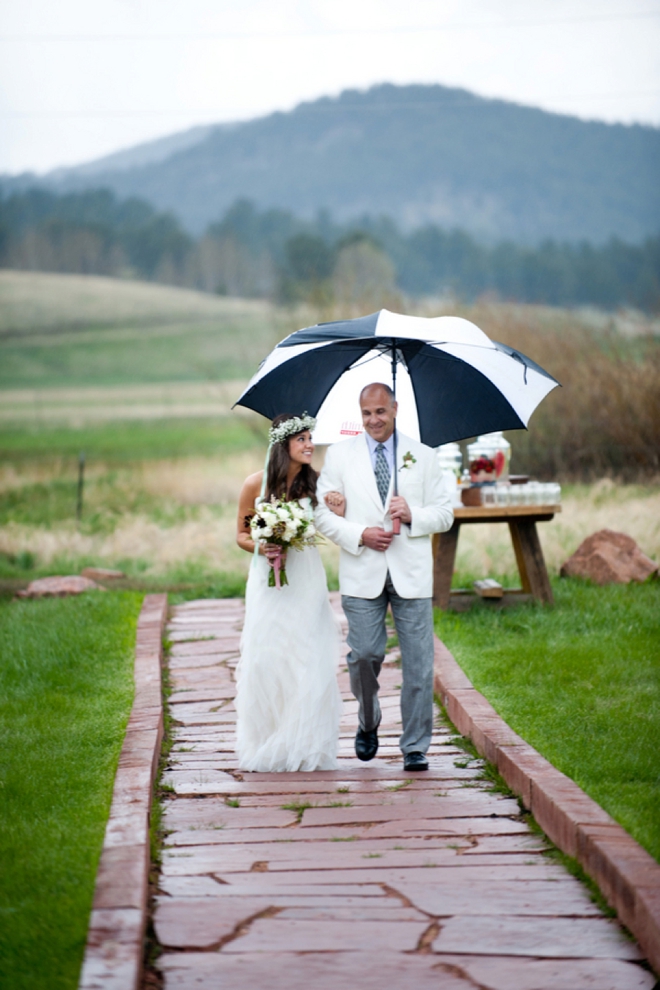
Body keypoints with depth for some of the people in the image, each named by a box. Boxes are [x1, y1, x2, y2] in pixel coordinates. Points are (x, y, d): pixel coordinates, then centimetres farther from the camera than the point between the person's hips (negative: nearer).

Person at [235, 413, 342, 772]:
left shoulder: (315, 483, 2)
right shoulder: (256, 484, -3)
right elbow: (241, 535, 5)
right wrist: (262, 549, -12)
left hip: (306, 579, 1)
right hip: (269, 577, -1)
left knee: (307, 659, -2)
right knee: (265, 658, -3)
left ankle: (304, 747, 6)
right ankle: (264, 746, 8)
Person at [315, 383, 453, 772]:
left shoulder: (423, 456, 10)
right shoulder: (340, 455, 8)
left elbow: (445, 514, 9)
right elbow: (324, 514, 5)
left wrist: (413, 515, -11)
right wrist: (360, 535, -11)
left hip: (412, 574, 0)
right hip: (362, 574, 0)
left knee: (419, 662, -2)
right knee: (364, 655, -5)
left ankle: (415, 748, 7)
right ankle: (369, 723, 23)